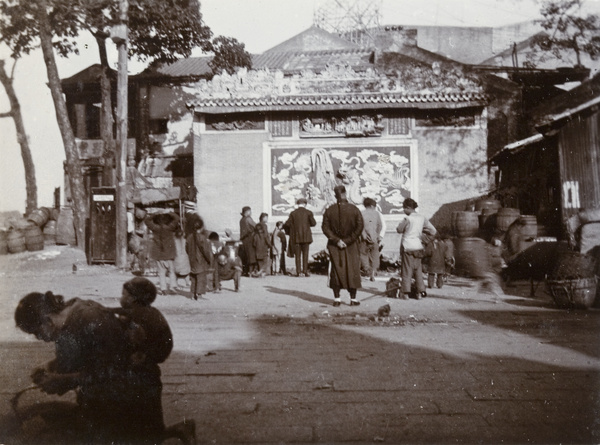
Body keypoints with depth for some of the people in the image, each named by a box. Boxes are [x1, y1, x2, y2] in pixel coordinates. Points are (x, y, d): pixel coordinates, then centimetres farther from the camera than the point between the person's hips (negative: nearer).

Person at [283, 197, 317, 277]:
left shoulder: (293, 213, 2)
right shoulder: (308, 213, -1)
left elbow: (287, 224, -2)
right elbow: (313, 223, -3)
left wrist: (289, 232, 16)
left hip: (296, 236, 1)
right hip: (306, 236, -1)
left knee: (297, 255, 4)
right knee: (305, 254, 3)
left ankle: (298, 272, 1)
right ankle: (305, 271, 0)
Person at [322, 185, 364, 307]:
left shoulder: (329, 210, -3)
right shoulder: (354, 209, -6)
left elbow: (325, 227, -6)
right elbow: (359, 227, -10)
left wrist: (336, 240, -7)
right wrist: (349, 240, -6)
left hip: (334, 246, 1)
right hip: (351, 246, -1)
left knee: (336, 271, 7)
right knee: (352, 271, 7)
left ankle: (337, 299, 9)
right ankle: (353, 299, 10)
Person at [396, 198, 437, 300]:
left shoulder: (407, 219, -13)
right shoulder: (422, 218, 2)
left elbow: (399, 230, -1)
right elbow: (433, 231, 3)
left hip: (407, 246, -5)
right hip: (418, 246, 5)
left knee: (407, 270, 2)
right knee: (418, 270, 13)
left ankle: (406, 292, 2)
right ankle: (420, 292, 12)